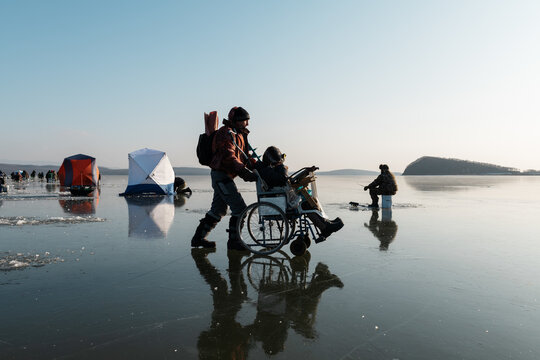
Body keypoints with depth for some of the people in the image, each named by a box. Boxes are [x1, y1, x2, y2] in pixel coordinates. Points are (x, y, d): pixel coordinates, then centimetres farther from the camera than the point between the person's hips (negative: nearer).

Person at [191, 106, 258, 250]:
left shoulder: (238, 134, 19)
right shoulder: (226, 133, -13)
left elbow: (244, 156, 21)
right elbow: (229, 157, -25)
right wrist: (245, 172, -33)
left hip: (224, 177, 11)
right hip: (221, 175, -11)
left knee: (218, 210, 16)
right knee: (239, 208, -10)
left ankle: (198, 238, 24)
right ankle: (233, 241, -1)